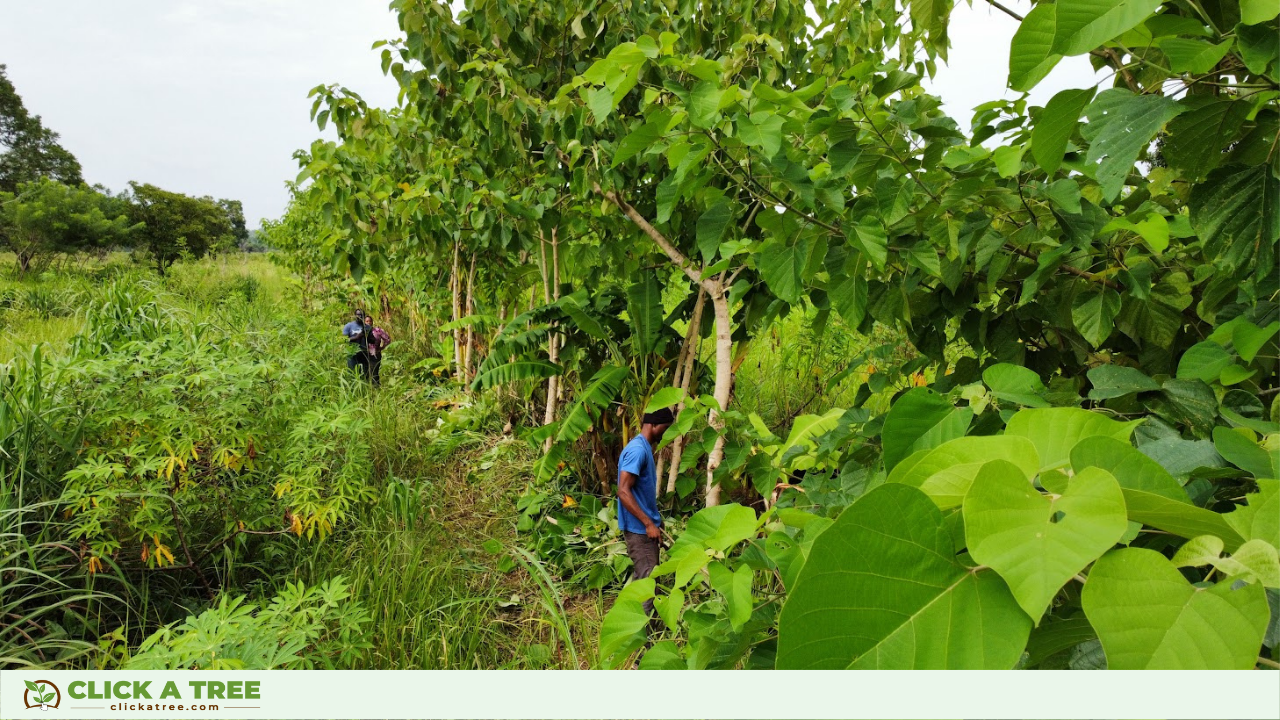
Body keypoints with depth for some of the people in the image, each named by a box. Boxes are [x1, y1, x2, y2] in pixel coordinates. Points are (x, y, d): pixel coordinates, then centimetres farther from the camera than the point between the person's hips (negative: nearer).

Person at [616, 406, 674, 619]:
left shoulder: (644, 448, 11)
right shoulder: (638, 450, -20)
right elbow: (623, 492, -26)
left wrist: (655, 519, 21)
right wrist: (649, 523, -24)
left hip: (645, 527, 10)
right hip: (639, 528, -10)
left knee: (644, 578, 17)